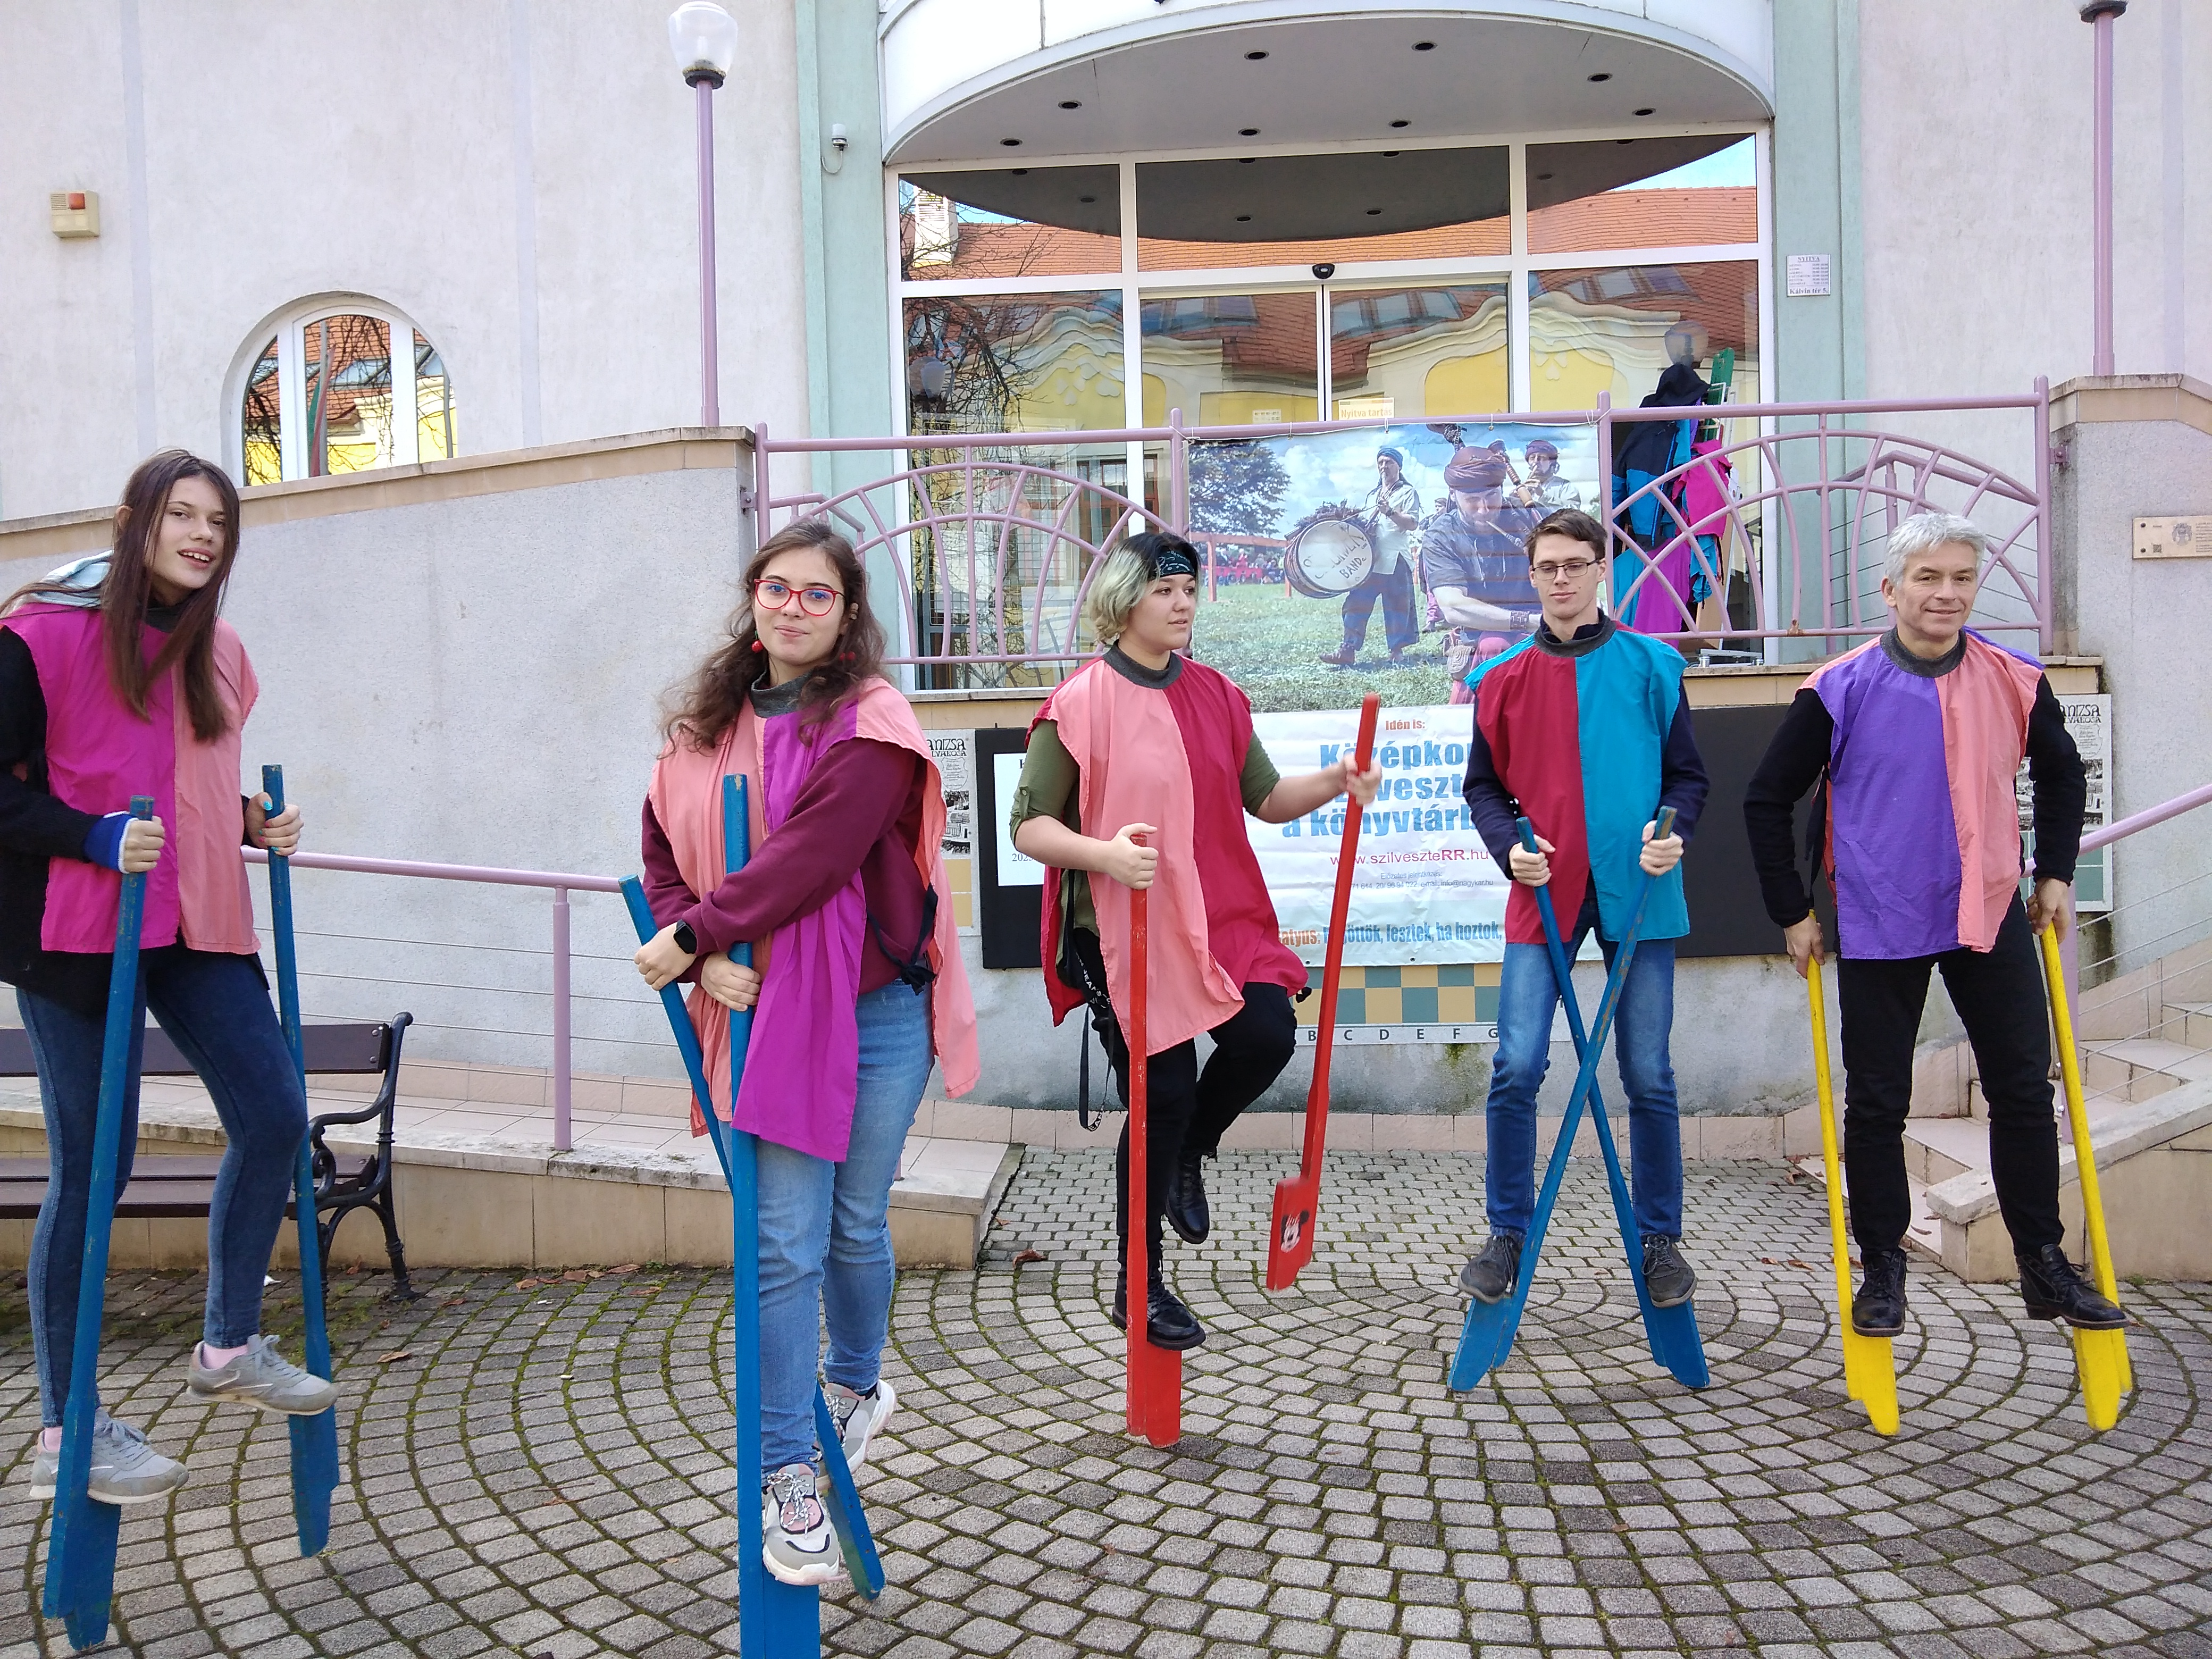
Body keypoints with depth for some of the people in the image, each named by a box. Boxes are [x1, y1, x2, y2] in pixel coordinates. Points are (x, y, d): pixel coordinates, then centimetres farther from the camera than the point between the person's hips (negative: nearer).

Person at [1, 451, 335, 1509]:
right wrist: (97, 839, -22)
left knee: (274, 1116, 2)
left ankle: (229, 1346, 23)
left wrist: (257, 823, 7)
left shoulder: (218, 652, 12)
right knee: (92, 1167, -1)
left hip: (198, 925, 6)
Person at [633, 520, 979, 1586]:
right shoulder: (703, 727, 6)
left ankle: (855, 1387, 42)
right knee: (783, 1245, 0)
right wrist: (703, 957, -11)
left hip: (874, 1013, -2)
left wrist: (690, 937, -15)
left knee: (854, 1227, 13)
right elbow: (663, 853, 6)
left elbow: (807, 860, -20)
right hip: (764, 1013, 2)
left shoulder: (870, 727, -10)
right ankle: (786, 1479, 10)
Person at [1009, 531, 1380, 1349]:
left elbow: (1266, 799, 11)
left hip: (1218, 918, 5)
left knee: (1266, 1037, -14)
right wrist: (1104, 853, -26)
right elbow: (1029, 826, -7)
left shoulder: (1217, 696, 9)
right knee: (1162, 1095, -2)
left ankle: (1187, 1157, 21)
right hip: (1123, 929, -5)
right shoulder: (1080, 704, -7)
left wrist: (1333, 782, -8)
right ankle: (1139, 1286, 19)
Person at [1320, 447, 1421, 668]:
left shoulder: (1408, 492, 2)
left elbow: (1412, 523, -10)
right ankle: (1348, 650, -3)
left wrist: (1390, 512, -22)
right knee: (1356, 603, -2)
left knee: (1397, 606, -2)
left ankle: (1398, 651, 7)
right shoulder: (1372, 495, 23)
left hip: (1395, 561, -6)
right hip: (1369, 559, 6)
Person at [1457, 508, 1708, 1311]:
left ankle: (1660, 1240, 20)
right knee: (1516, 1071, -4)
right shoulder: (1501, 678, 7)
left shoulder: (1652, 665, 5)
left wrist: (1673, 832, -10)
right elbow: (1484, 786, 12)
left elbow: (1686, 773, 9)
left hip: (1637, 891, 0)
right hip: (1542, 893, 1)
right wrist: (1509, 846, -7)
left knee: (1648, 1077, 5)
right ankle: (1508, 1233, 12)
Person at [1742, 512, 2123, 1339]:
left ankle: (2044, 1263, 21)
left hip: (1992, 915, 3)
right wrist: (1792, 912, -2)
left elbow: (2062, 775, 19)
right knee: (1876, 1104, 5)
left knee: (2025, 1092, 7)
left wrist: (2056, 874, 13)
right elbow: (1767, 799, -2)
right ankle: (1883, 1269, 19)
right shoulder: (1842, 689, -9)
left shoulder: (2015, 680, 0)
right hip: (1880, 926, -2)